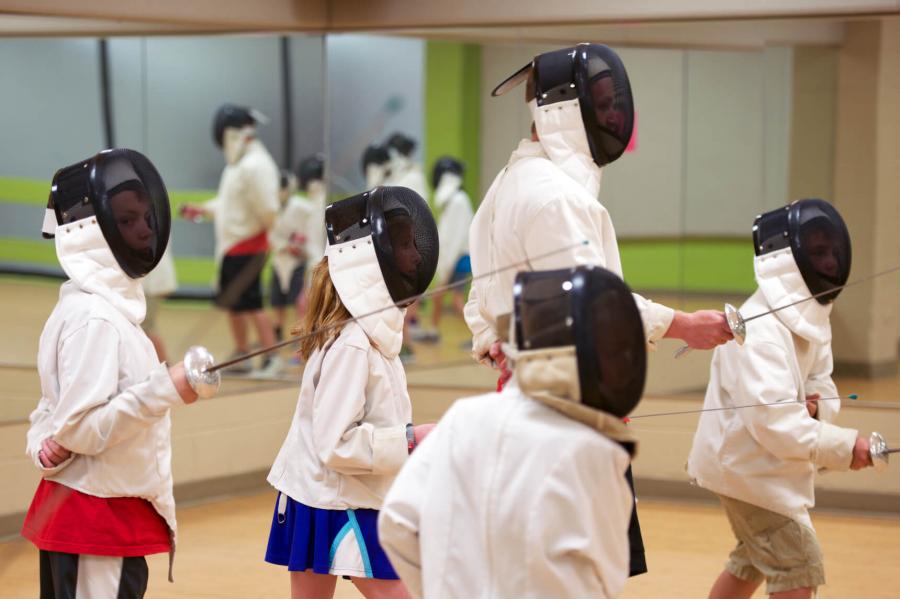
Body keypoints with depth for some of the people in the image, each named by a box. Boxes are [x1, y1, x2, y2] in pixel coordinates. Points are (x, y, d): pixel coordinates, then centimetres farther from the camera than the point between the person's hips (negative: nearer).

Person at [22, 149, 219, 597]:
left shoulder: (112, 308, 13)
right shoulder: (93, 318, -17)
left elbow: (52, 414, 16)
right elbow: (81, 429, -22)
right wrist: (165, 390, -29)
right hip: (97, 518, -10)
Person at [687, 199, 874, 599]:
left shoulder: (811, 318, 4)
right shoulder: (760, 329, -27)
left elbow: (823, 391, 9)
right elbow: (772, 420, -34)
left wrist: (815, 408, -14)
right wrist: (843, 447, -33)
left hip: (764, 462, 10)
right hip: (745, 462, -10)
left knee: (756, 560, 23)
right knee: (798, 566, -9)